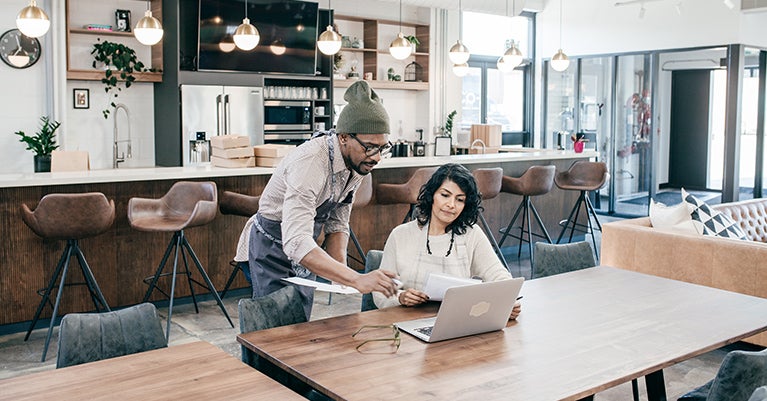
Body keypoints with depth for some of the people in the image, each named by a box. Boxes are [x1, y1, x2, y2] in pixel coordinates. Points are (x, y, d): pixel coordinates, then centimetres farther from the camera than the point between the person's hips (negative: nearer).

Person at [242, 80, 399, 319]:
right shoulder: (310, 162, -36)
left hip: (304, 246, 7)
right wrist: (356, 279, -53)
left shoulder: (358, 161, -10)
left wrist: (340, 270, -15)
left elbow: (337, 223, 1)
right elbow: (296, 243, -45)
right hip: (273, 245, -7)